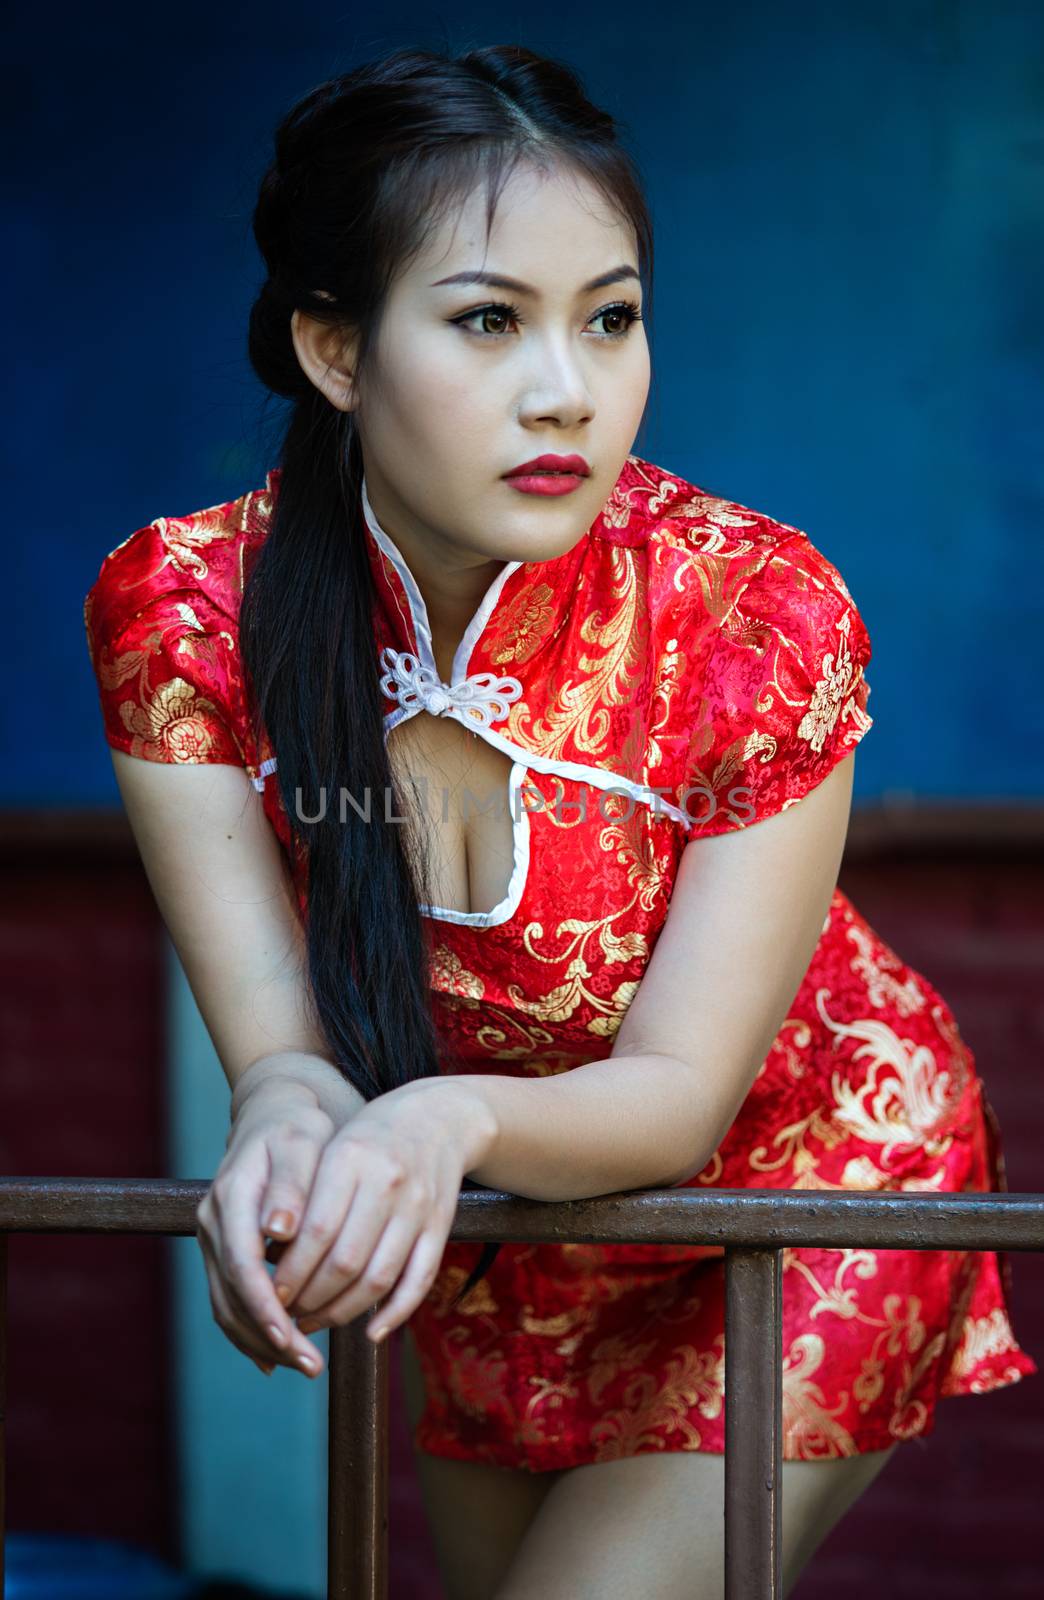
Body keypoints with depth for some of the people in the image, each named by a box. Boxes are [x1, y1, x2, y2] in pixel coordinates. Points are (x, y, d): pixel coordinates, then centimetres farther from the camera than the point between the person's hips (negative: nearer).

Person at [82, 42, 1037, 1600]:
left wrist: (449, 1119, -47)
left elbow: (678, 1092, -26)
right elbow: (276, 1039, -23)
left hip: (790, 1198, -3)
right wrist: (292, 1116, -48)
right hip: (479, 1242, 3)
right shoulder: (182, 608, -23)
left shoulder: (760, 612, -29)